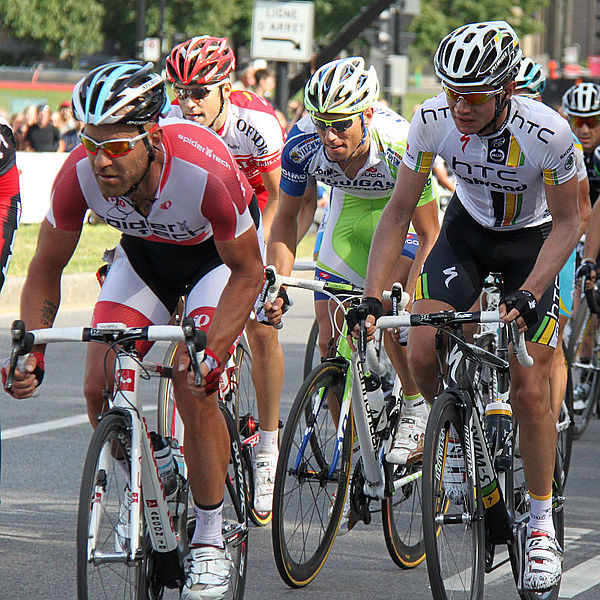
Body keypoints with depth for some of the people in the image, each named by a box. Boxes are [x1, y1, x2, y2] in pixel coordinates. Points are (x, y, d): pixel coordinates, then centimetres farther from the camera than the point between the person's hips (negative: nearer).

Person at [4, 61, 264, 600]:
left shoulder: (206, 168, -39)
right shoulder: (81, 173, -29)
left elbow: (248, 272, -24)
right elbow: (46, 269, -12)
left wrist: (212, 353, -35)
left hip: (218, 255, -4)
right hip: (144, 252, 4)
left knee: (193, 388, -22)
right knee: (100, 388, -13)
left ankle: (210, 539, -5)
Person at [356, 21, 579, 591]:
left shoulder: (548, 132, -33)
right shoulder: (433, 121, -24)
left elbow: (567, 222, -20)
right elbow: (398, 211, -15)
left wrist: (528, 294, -31)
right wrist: (372, 296, -23)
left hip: (533, 240, -3)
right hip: (467, 229, 3)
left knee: (528, 385, -11)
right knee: (422, 354, -17)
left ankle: (541, 526, 4)